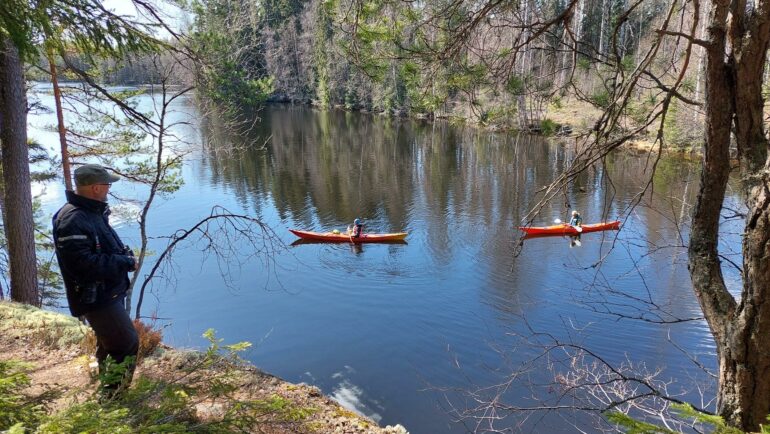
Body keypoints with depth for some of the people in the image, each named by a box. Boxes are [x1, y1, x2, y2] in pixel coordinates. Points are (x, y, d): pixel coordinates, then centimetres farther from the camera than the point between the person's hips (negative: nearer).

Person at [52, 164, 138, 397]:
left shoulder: (93, 212, 7)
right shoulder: (72, 221, -25)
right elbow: (84, 265, -31)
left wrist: (125, 253, 0)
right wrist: (126, 262, -22)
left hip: (111, 292, 10)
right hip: (95, 298, -10)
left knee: (109, 342, 24)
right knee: (127, 344, -5)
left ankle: (109, 386, 43)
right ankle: (114, 395, 9)